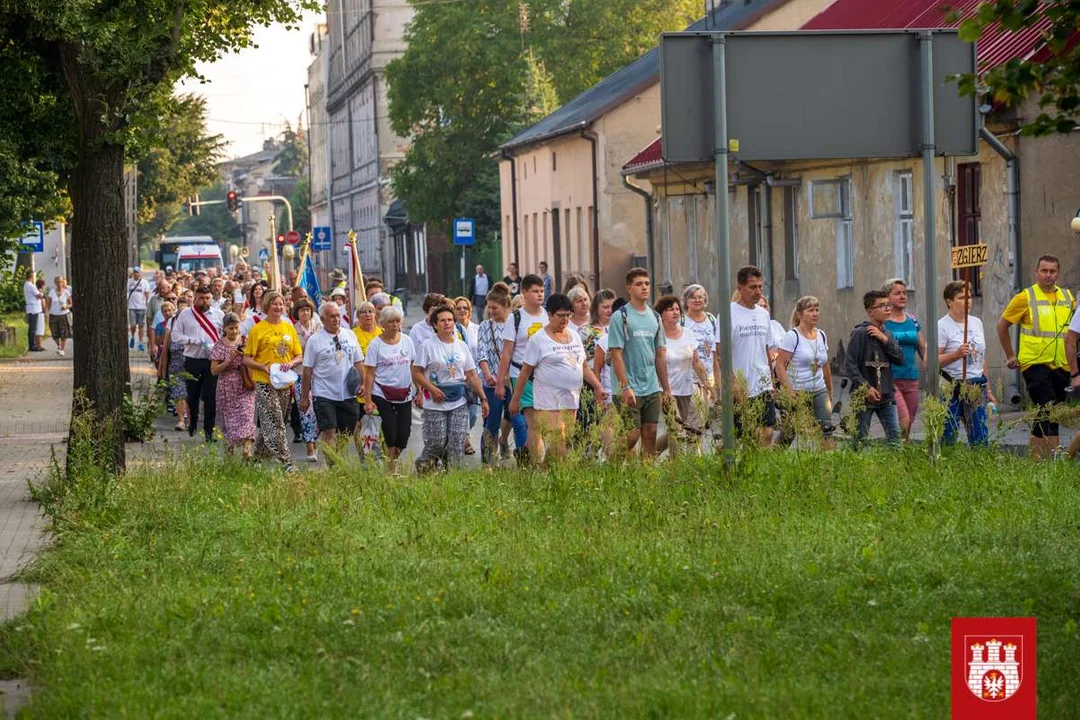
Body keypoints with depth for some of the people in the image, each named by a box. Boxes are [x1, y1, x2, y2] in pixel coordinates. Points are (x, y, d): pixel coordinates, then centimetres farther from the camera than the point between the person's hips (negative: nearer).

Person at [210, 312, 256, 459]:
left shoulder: (245, 342, 3)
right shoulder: (220, 345, -1)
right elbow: (214, 370, -5)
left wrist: (245, 356, -10)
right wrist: (229, 360, -16)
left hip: (245, 387, 0)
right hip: (227, 389, 0)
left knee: (246, 415, -15)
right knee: (229, 419, 6)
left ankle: (247, 448, -23)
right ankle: (229, 445, 25)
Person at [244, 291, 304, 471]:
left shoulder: (289, 328, 11)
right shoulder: (258, 329, -2)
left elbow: (299, 357, 13)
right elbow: (247, 359, -2)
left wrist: (290, 363, -9)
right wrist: (263, 367, -20)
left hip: (285, 382, 5)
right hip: (264, 382, -5)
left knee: (270, 424, 11)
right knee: (274, 423, -13)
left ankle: (259, 455, 27)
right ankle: (286, 462, -17)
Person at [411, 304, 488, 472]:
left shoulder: (462, 346, 11)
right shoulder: (428, 346, -2)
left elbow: (471, 375, 13)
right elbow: (416, 373, -5)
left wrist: (483, 398, 7)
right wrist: (431, 389, -18)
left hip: (459, 402, 4)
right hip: (435, 403, -4)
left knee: (457, 443, -3)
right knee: (436, 441, -3)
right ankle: (423, 468, 19)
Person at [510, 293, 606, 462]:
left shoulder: (575, 336, 15)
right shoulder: (538, 340, -5)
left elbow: (584, 366, 22)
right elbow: (526, 371, -2)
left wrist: (597, 386, 11)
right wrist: (515, 400, -1)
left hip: (571, 403, 6)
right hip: (549, 404, -6)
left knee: (566, 443, 4)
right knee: (557, 448, -15)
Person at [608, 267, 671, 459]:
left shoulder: (654, 317, 13)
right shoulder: (621, 317, -7)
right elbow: (616, 354, -11)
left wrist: (666, 388, 14)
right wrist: (625, 387, -17)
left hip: (652, 388, 6)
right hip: (630, 390, -6)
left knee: (650, 433, 6)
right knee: (632, 435, -8)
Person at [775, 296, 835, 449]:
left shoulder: (822, 335, 12)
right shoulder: (792, 336, -8)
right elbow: (780, 366, -13)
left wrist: (830, 391, 24)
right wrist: (789, 391, -20)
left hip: (819, 391, 6)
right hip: (798, 392, -6)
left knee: (827, 430, -5)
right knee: (789, 432, -4)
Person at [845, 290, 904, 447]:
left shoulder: (886, 334, 12)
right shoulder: (860, 333, -7)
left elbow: (900, 358, 2)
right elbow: (849, 365, -11)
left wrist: (884, 339, -9)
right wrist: (866, 387, -17)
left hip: (886, 396, 5)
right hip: (864, 397, -5)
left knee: (895, 436, -2)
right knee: (861, 439, 3)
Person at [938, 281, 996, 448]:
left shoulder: (977, 323, 14)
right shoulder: (942, 326, -7)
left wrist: (988, 390, 20)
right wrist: (956, 354, -27)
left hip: (976, 388, 6)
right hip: (952, 388, -6)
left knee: (980, 438, 5)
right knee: (948, 437, -6)